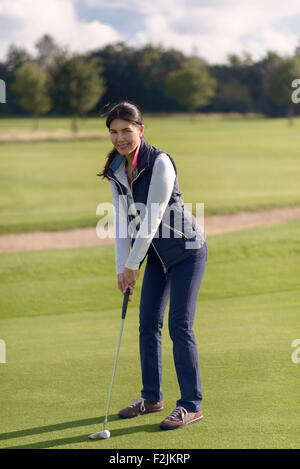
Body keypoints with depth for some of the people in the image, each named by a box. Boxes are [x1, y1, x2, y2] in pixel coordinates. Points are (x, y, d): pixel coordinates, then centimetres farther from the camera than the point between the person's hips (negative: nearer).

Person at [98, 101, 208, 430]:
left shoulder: (160, 163, -23)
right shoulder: (115, 170, 0)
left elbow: (153, 216, -24)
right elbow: (122, 220, 2)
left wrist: (133, 263, -19)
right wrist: (122, 268, -4)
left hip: (186, 249, -7)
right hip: (157, 253, 7)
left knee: (179, 326, -9)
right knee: (148, 325, 9)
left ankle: (191, 405, 0)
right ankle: (151, 397, 23)